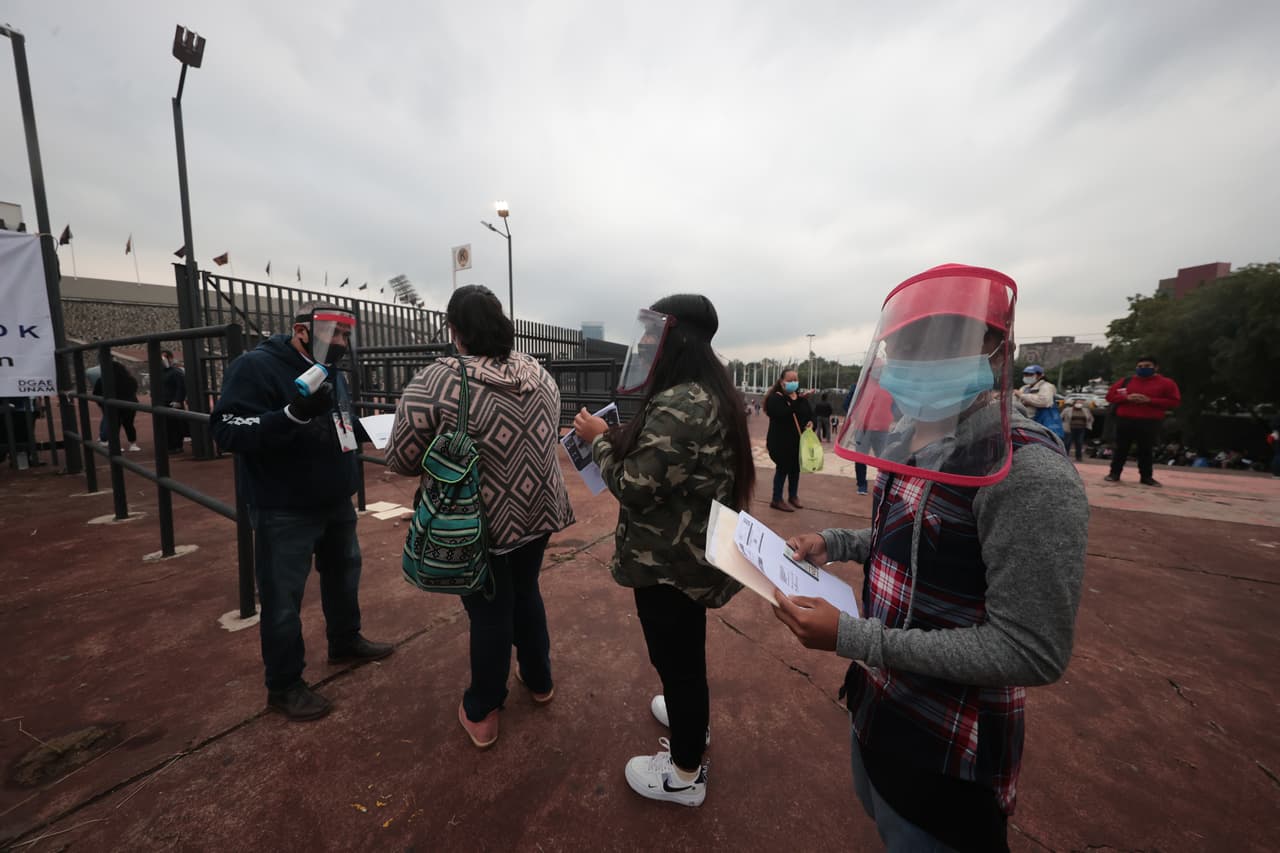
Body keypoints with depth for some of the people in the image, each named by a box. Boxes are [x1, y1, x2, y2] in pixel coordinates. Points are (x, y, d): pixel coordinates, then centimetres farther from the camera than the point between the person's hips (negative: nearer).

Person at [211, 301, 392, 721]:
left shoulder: (332, 372, 9)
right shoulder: (255, 366, -16)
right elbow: (227, 430, -24)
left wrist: (357, 431, 3)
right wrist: (294, 414, -36)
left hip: (336, 502, 8)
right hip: (284, 511, -8)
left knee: (344, 573, 21)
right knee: (283, 598, 5)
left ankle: (345, 641, 42)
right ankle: (284, 685, 23)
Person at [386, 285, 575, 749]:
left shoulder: (436, 381, -18)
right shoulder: (539, 373, 1)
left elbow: (402, 460, -10)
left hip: (482, 523, -5)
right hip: (538, 512, 5)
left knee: (489, 612, 13)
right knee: (526, 592, 25)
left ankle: (481, 713, 36)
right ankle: (540, 680, 45)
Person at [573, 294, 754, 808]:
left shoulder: (678, 406, -27)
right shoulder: (709, 394, 5)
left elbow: (634, 488, -27)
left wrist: (598, 439, -11)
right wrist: (615, 437, 5)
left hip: (668, 563, -9)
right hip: (696, 555, 9)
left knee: (675, 659, 12)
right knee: (686, 650, 29)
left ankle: (684, 774, 37)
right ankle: (692, 718, 56)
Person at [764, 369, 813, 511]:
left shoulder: (801, 398, 8)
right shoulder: (775, 398, -12)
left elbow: (810, 414, 16)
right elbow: (782, 414, -28)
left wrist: (810, 422, -5)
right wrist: (793, 401, -29)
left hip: (798, 440, 7)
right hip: (780, 441, -6)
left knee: (796, 469, 16)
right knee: (782, 469, -1)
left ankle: (793, 496, 33)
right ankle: (777, 500, 11)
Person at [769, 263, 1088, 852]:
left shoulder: (1028, 474, -28)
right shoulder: (913, 440, -1)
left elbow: (1030, 652, -28)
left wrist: (851, 637, -30)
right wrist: (832, 544, -2)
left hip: (947, 743, -7)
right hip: (878, 695, 8)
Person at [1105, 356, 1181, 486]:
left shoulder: (1166, 383, 5)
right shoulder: (1125, 381, 8)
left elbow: (1174, 402, 0)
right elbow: (1110, 396, 7)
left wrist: (1149, 400, -14)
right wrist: (1126, 398, -12)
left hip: (1150, 423, -1)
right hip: (1125, 421, 1)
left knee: (1146, 450, 5)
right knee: (1121, 449, 4)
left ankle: (1146, 477, 13)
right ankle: (1114, 473, 10)